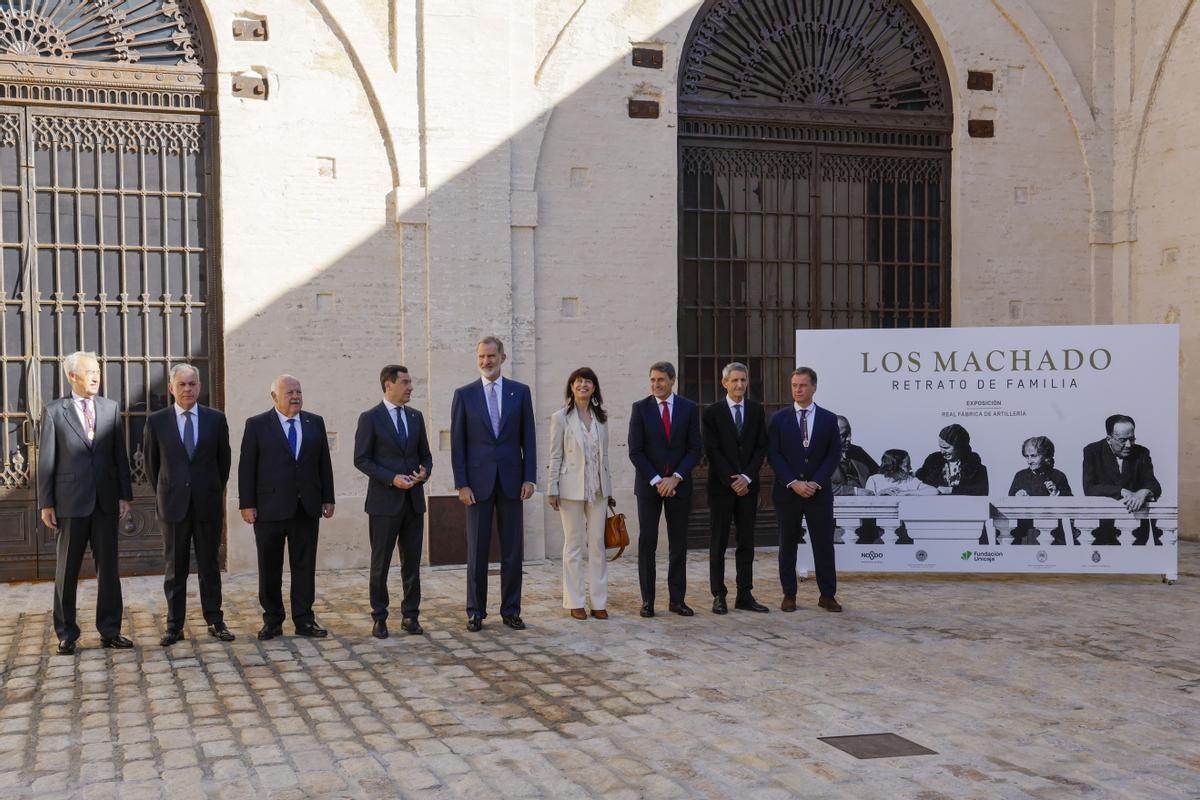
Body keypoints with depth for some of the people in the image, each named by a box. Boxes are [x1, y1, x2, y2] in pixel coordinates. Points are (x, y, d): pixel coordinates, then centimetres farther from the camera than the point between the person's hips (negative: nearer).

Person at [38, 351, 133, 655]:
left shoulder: (110, 408, 7)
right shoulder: (54, 411, 0)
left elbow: (120, 455, 8)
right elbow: (46, 461, -1)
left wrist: (125, 494, 3)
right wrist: (46, 503, -4)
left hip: (106, 499, 3)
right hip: (71, 501, -2)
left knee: (108, 566, 6)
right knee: (67, 570, 6)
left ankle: (109, 631, 14)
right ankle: (66, 634, 16)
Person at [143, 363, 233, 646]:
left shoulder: (216, 419, 2)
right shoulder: (156, 421, 0)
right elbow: (151, 462, 9)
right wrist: (163, 495, 11)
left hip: (208, 503, 1)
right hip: (173, 504, 0)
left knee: (210, 566, 7)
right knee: (174, 568, 5)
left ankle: (215, 622, 14)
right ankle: (174, 626, 11)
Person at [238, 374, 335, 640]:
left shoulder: (315, 423, 9)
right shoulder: (257, 425, -1)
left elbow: (324, 464, 10)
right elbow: (246, 467, -2)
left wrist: (328, 498, 6)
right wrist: (247, 504, -8)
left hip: (307, 507, 2)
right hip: (270, 508, -2)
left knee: (305, 565, 5)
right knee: (269, 568, 5)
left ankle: (304, 620, 12)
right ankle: (272, 621, 15)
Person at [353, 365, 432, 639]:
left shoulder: (416, 417, 11)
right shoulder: (370, 418, -5)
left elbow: (425, 455, 16)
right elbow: (361, 459, -8)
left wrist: (424, 472, -6)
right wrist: (392, 478, -17)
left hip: (413, 500, 5)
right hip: (384, 501, -5)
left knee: (412, 561, 7)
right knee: (381, 562, 3)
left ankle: (410, 615, 15)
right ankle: (379, 618, 12)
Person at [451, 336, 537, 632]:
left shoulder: (520, 392, 6)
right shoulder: (464, 394, 3)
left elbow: (528, 438, 5)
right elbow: (457, 443, 1)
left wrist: (530, 477, -3)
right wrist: (461, 484, -6)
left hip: (511, 481, 1)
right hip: (478, 482, -1)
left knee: (513, 550, 5)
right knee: (477, 550, 4)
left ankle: (511, 610, 14)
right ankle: (476, 612, 13)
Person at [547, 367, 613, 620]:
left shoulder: (601, 418, 10)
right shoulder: (561, 418, -1)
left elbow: (604, 456, 13)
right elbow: (555, 457, -3)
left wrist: (608, 489, 12)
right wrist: (552, 490, -7)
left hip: (597, 489, 4)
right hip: (572, 488, -4)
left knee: (597, 544, 4)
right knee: (574, 545, 2)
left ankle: (599, 601, 10)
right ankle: (575, 602, 9)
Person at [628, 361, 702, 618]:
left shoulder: (689, 408, 3)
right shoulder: (640, 408, 0)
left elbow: (694, 449, 1)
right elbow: (635, 451, -4)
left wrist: (675, 478, -11)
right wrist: (656, 480, -12)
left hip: (679, 484, 1)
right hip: (648, 485, -1)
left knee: (679, 544, 4)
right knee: (647, 543, -1)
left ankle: (677, 599, 10)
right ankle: (647, 600, 4)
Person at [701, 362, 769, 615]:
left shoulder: (757, 410, 8)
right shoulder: (712, 412, -2)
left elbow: (761, 447, 4)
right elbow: (712, 450, -6)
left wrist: (747, 477, -8)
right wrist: (731, 480, -12)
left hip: (748, 485, 3)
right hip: (721, 485, -3)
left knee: (746, 542, 5)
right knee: (718, 543, 1)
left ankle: (745, 595, 10)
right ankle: (719, 596, 6)